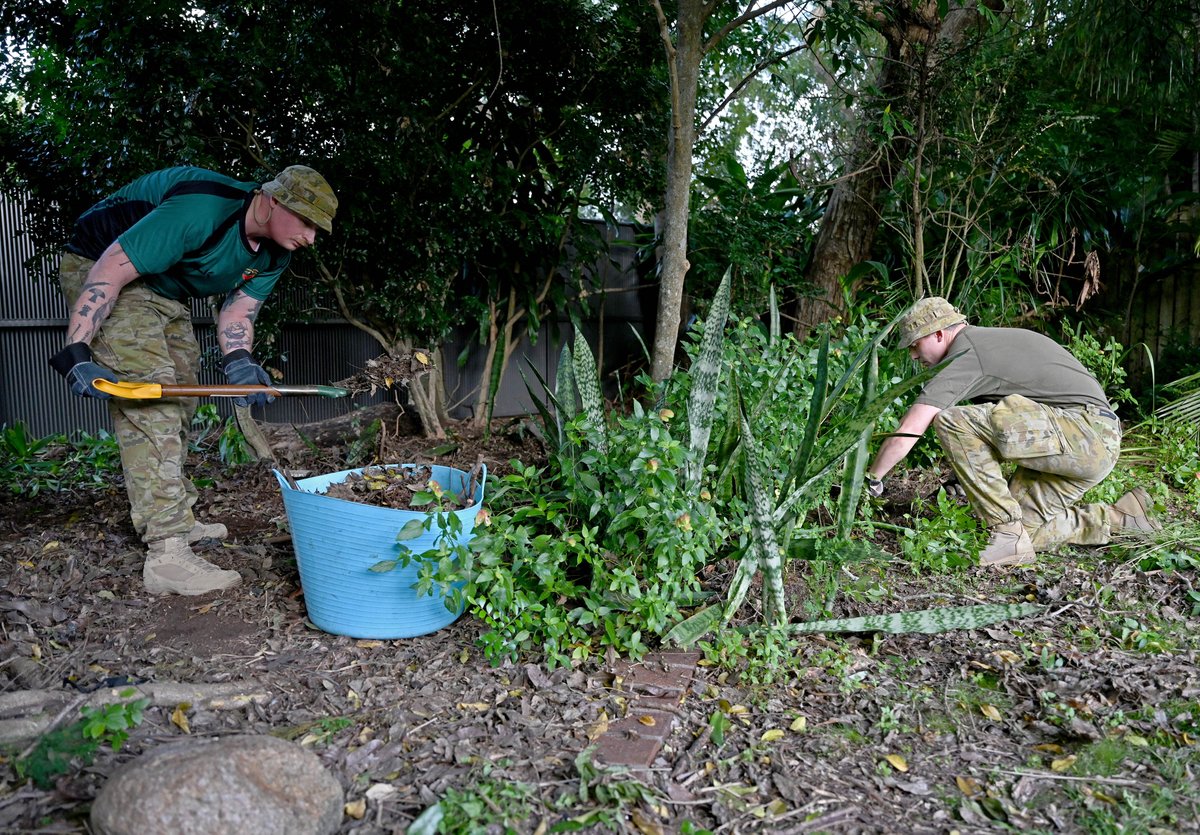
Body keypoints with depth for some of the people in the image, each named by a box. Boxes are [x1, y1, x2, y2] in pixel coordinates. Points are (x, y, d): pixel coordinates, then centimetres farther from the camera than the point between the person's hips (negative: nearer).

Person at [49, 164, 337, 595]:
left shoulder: (273, 255, -5)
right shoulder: (202, 211, -33)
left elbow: (237, 311, 1)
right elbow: (111, 270, -32)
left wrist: (238, 360, -21)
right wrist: (78, 353, -34)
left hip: (166, 292, 10)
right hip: (101, 269, -10)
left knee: (179, 402, 15)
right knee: (149, 394, -20)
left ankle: (175, 519, 31)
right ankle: (167, 554, -23)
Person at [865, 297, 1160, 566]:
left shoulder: (965, 355, -10)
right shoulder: (989, 340, 20)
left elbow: (906, 434, -15)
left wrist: (872, 479, -3)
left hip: (1085, 430, -10)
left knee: (952, 421, -21)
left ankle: (1009, 534, -16)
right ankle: (1120, 516, 16)